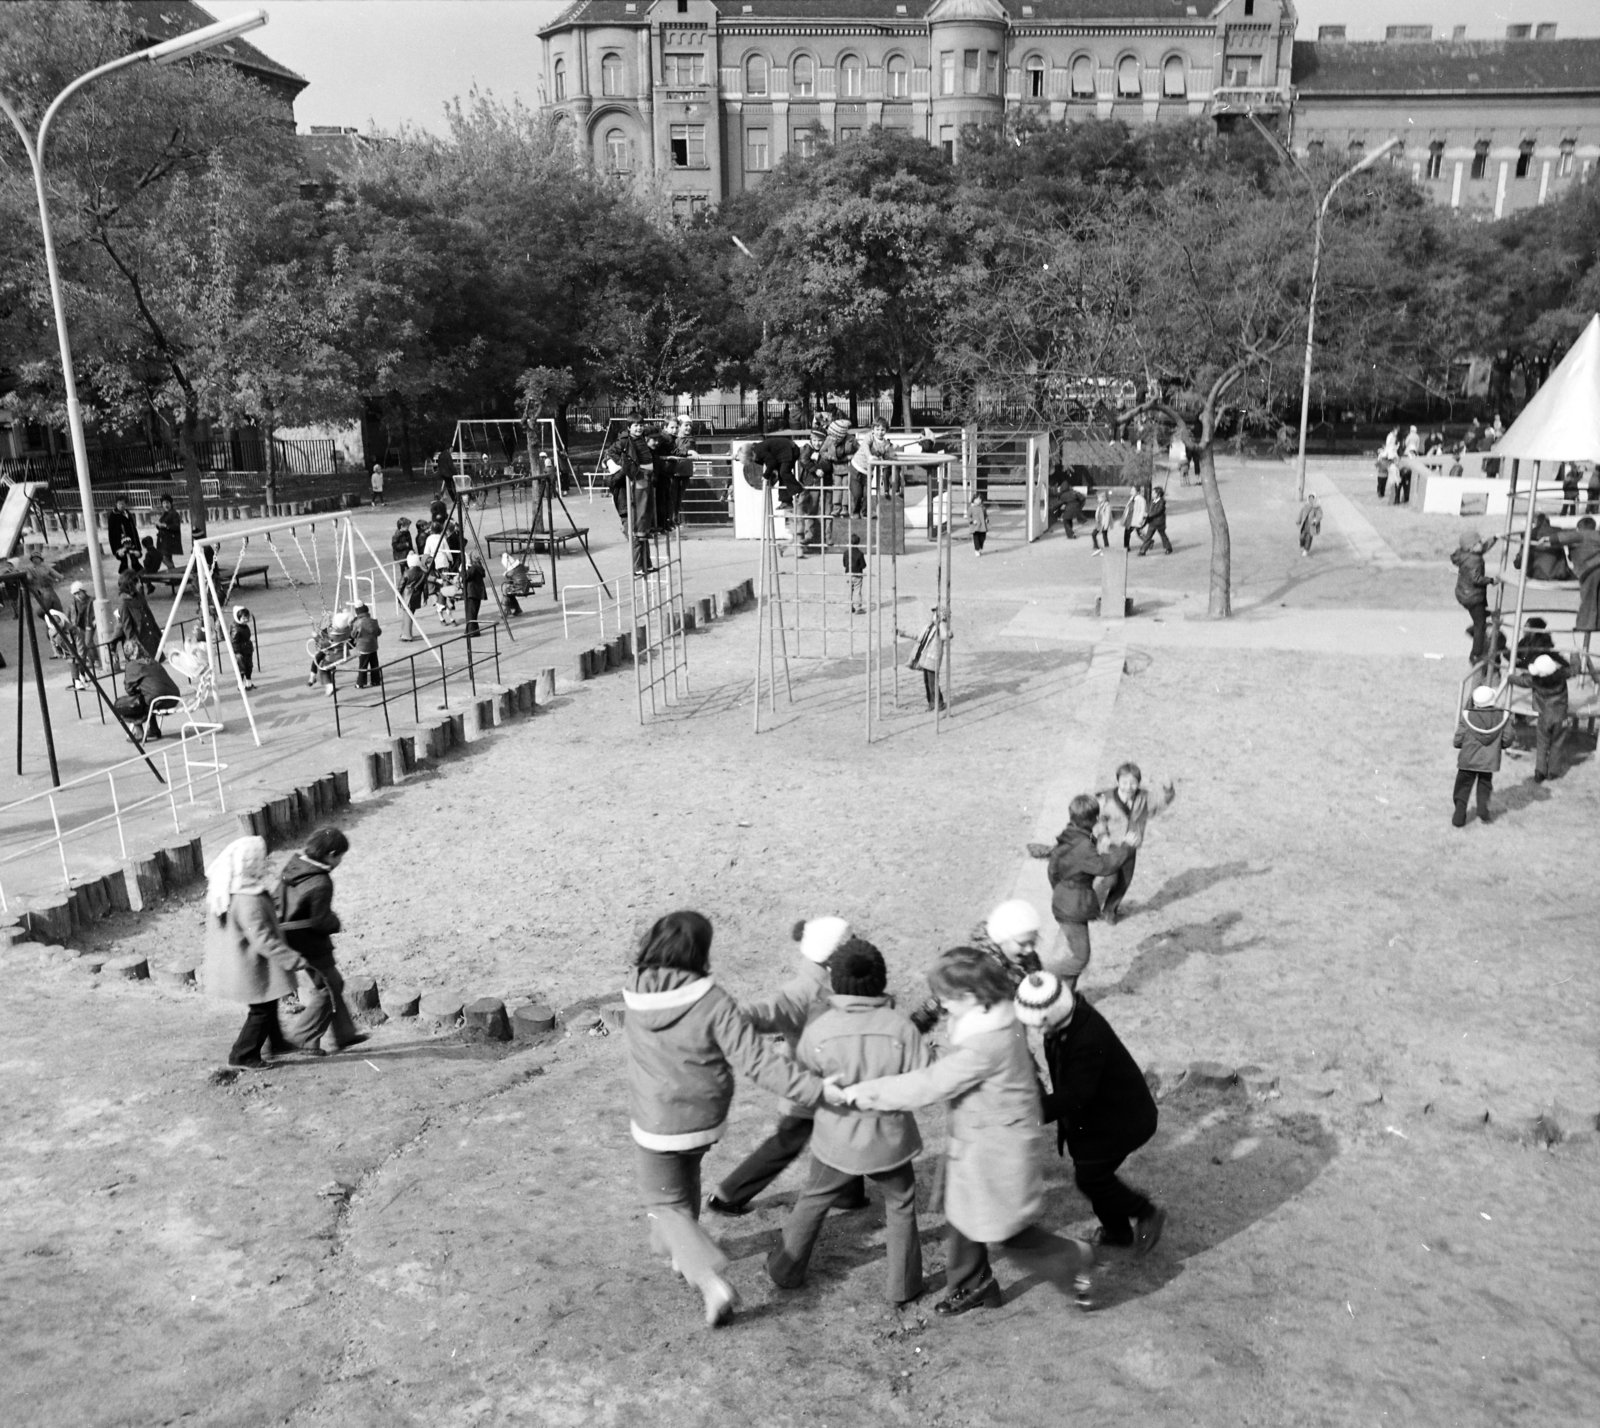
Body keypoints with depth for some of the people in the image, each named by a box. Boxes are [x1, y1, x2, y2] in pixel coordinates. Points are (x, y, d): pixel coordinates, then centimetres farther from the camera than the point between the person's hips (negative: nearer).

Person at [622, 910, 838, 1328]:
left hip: (656, 1124, 0)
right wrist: (816, 1089, -28)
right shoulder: (713, 1002, -25)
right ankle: (677, 1248, 48)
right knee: (686, 1175, 31)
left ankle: (711, 1281, -3)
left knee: (666, 1204, 15)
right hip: (705, 1119, 0)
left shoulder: (636, 997, -14)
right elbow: (755, 1060, -29)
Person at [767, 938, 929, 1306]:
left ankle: (787, 1270, 38)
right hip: (890, 1138, -1)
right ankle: (902, 1284, 31)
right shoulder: (900, 1027, -19)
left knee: (813, 1203, 24)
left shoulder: (818, 1031, -18)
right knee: (901, 1207, 24)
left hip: (837, 1141, 1)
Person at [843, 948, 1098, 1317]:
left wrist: (862, 1093, -24)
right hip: (974, 1141, 9)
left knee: (1008, 1234, 9)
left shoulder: (987, 1044, -34)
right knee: (961, 1217, 21)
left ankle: (1075, 1263, 29)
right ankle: (971, 1286, 42)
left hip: (996, 1151, -9)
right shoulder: (998, 1017, -5)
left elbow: (929, 1085, -31)